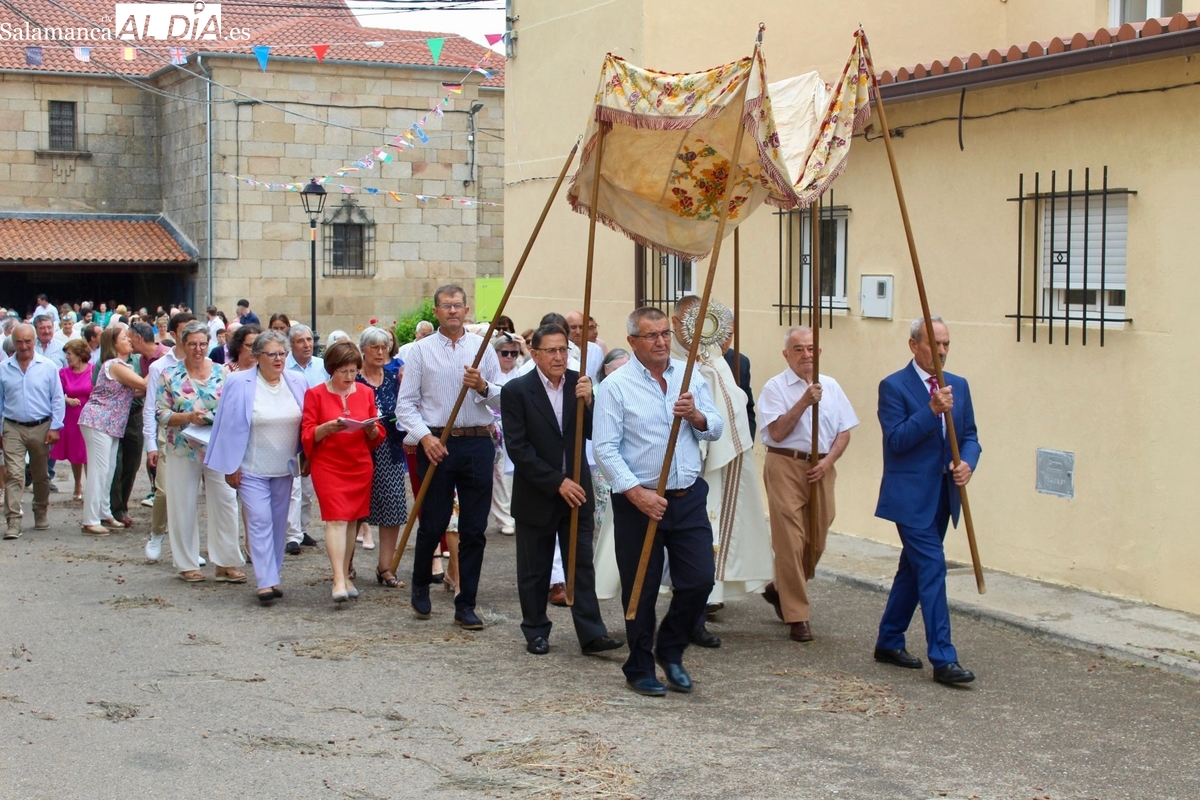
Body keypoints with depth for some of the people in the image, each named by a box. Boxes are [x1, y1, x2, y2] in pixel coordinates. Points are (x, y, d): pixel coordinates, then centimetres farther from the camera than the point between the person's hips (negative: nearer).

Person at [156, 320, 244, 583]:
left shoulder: (222, 373, 5)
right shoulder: (171, 375, 1)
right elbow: (161, 413, -2)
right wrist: (187, 417, -17)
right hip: (183, 451, -1)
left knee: (225, 503, -1)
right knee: (183, 507, 4)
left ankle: (226, 563, 7)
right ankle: (187, 564, 16)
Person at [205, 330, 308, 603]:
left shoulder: (297, 384, 3)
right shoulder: (239, 383, -8)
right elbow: (230, 426, -7)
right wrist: (230, 466, -8)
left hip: (284, 467, 4)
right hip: (252, 468, -4)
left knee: (278, 522, 10)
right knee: (260, 521, -10)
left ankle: (272, 576, 20)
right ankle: (265, 581, -11)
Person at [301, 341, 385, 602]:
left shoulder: (365, 393, 10)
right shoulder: (315, 394, 0)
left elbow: (377, 436, 12)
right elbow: (307, 434, -2)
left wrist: (372, 429, -10)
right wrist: (328, 427, -20)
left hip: (360, 466, 4)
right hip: (328, 465, -4)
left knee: (351, 520, 7)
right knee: (336, 519, -13)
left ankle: (345, 575, 17)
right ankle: (339, 580, -18)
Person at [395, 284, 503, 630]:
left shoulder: (483, 348, 9)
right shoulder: (421, 350, 4)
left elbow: (504, 398, 6)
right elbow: (406, 403, 1)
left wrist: (482, 387, -14)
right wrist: (424, 436, -13)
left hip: (478, 444, 1)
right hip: (436, 443, -1)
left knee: (474, 529, 3)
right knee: (433, 524, 6)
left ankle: (466, 605, 12)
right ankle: (420, 586, 32)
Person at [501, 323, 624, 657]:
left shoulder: (578, 384, 1)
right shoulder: (516, 391, -10)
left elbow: (594, 434, -5)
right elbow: (518, 448, -13)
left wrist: (587, 401, -23)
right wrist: (557, 483, -17)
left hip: (576, 490, 3)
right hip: (536, 494, -3)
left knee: (583, 564, 2)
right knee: (534, 570, 9)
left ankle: (592, 633, 3)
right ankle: (536, 632, 22)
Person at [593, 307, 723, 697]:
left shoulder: (690, 376, 8)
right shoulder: (616, 386, -6)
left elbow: (716, 429, 10)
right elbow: (605, 448, -11)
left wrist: (695, 415, -12)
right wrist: (637, 493, -20)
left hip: (689, 498, 4)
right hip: (638, 500, -4)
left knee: (699, 580, 2)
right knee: (641, 591, 5)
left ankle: (670, 650, 25)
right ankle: (640, 669, 20)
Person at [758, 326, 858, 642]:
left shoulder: (831, 386, 10)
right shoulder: (775, 387, -4)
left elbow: (844, 431, 11)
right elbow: (777, 432, -12)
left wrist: (829, 460, -5)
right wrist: (804, 402, -19)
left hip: (821, 469, 5)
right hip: (786, 467, -5)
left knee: (816, 542, 9)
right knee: (791, 542, -8)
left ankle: (780, 589, 33)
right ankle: (798, 616, -2)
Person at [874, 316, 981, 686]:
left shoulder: (958, 386, 11)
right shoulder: (894, 387, -8)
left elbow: (969, 435, 11)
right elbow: (896, 440, -16)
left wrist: (967, 462, -10)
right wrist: (932, 410, -25)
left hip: (943, 495, 7)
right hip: (910, 495, -7)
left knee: (914, 569, 15)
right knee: (932, 568, -12)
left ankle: (889, 642, 28)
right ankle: (943, 659, -11)